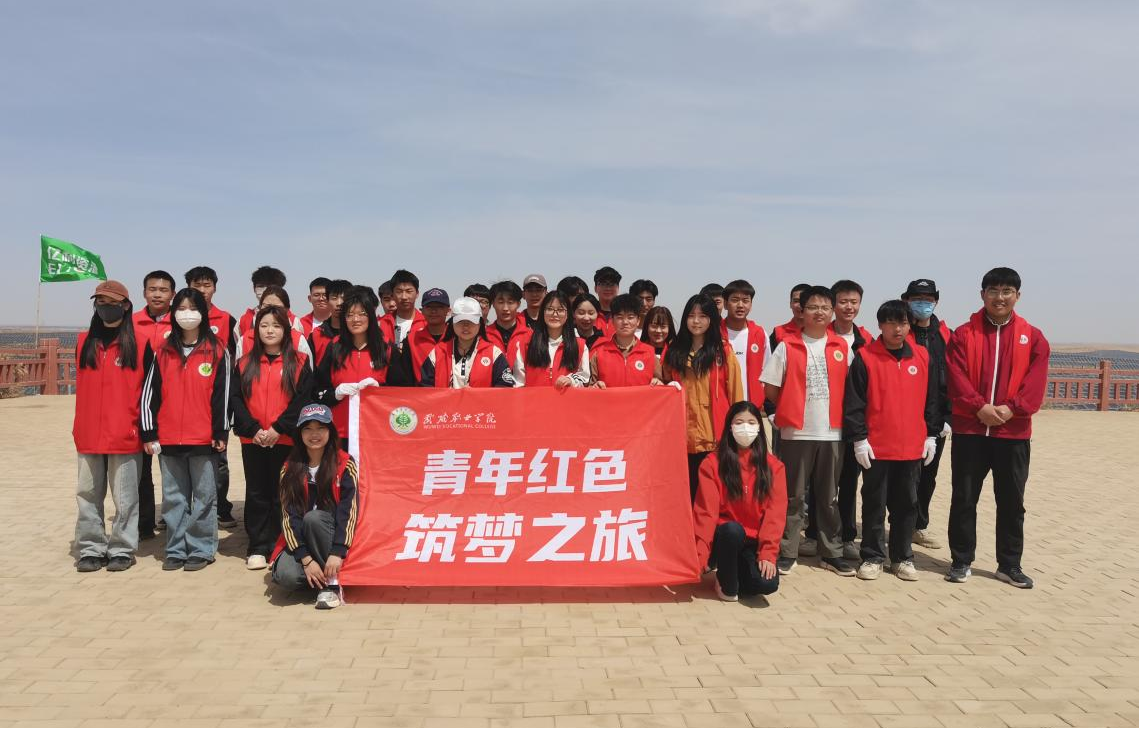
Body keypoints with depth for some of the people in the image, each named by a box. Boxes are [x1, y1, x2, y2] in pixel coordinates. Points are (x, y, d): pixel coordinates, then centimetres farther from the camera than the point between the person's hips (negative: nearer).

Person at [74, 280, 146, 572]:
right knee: (88, 495, 9)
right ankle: (91, 549, 18)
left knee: (124, 497, 3)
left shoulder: (140, 345, -1)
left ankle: (122, 549, 13)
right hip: (89, 435, 4)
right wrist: (81, 426, 12)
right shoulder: (84, 342, 10)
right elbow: (82, 386, 16)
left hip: (125, 436, -4)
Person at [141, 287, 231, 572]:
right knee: (173, 497, 11)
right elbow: (149, 393, 7)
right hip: (168, 440, 3)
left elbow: (223, 394, -3)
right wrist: (149, 433, 2)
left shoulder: (217, 351, 0)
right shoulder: (163, 352, 8)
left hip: (204, 439, -3)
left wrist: (221, 433, -6)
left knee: (203, 497, 4)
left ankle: (201, 550, 13)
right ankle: (176, 549, 20)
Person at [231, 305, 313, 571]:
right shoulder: (245, 363, 10)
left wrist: (278, 429, -14)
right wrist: (253, 429, -10)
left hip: (286, 439, -2)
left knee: (282, 494, 3)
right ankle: (257, 549, 14)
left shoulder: (299, 362, 2)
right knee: (256, 494, 7)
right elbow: (236, 398, 2)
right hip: (252, 439, 2)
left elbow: (303, 399, -6)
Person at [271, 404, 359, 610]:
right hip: (299, 539, 1)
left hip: (330, 537, -1)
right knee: (286, 575, -29)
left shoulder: (345, 464, -6)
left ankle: (330, 582, -20)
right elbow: (288, 515, -8)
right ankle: (318, 576, 3)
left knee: (313, 518, -33)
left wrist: (337, 553, -26)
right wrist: (306, 559, -20)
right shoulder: (290, 468, 0)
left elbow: (349, 510, -13)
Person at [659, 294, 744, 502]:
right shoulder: (674, 351, 11)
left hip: (716, 436, -3)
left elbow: (734, 394, 2)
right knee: (687, 492, 6)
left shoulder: (723, 353, 2)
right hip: (683, 435, 3)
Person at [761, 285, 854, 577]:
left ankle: (832, 552, 21)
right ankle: (786, 552, 14)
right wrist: (791, 410, 5)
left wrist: (835, 413, 5)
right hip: (796, 432, -2)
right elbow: (771, 386, 0)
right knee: (793, 495, 5)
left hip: (832, 432, 3)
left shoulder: (842, 347, 6)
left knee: (829, 496, 11)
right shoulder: (787, 345, -2)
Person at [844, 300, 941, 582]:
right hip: (876, 447, -3)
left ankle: (903, 557, 23)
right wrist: (859, 439, -10)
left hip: (912, 447, 3)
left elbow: (931, 399, 12)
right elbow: (853, 402, -6)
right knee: (874, 503, 6)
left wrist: (931, 435, 9)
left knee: (907, 503, 11)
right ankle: (872, 557, 17)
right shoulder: (865, 357, -5)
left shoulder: (922, 357, 6)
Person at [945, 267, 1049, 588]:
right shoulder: (963, 334, 1)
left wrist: (1011, 408, -16)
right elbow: (956, 377, -7)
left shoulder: (1033, 337, 5)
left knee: (1012, 502, 9)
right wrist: (979, 407, -18)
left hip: (1013, 433, 1)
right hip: (969, 430, -1)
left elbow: (1036, 382, -3)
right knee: (964, 499, 5)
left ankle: (1010, 565, 22)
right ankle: (961, 561, 16)